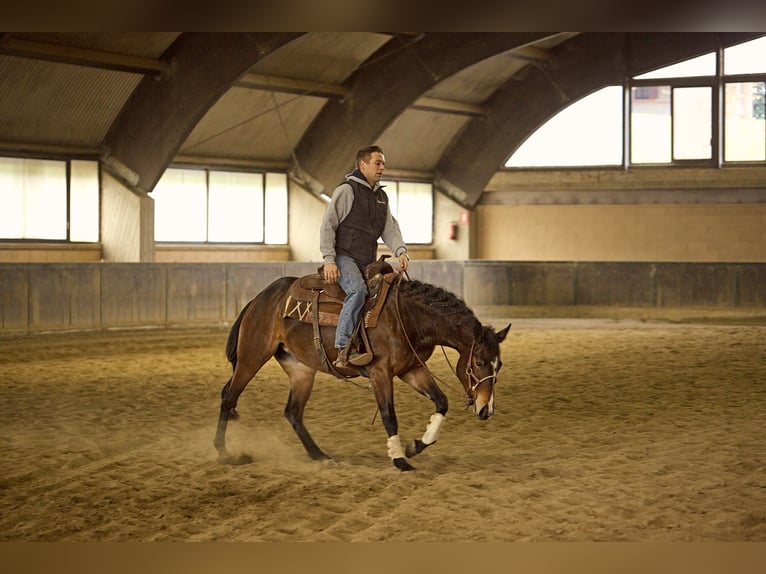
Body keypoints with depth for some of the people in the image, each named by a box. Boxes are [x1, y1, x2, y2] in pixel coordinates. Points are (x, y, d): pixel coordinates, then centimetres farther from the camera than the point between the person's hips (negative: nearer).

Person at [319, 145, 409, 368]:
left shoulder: (382, 196, 20)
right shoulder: (347, 190, -3)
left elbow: (390, 228, 13)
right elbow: (328, 226, -7)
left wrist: (401, 251, -8)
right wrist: (329, 260, -15)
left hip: (368, 261, 8)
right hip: (345, 257, -8)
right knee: (358, 289, -32)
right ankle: (344, 348, -35)